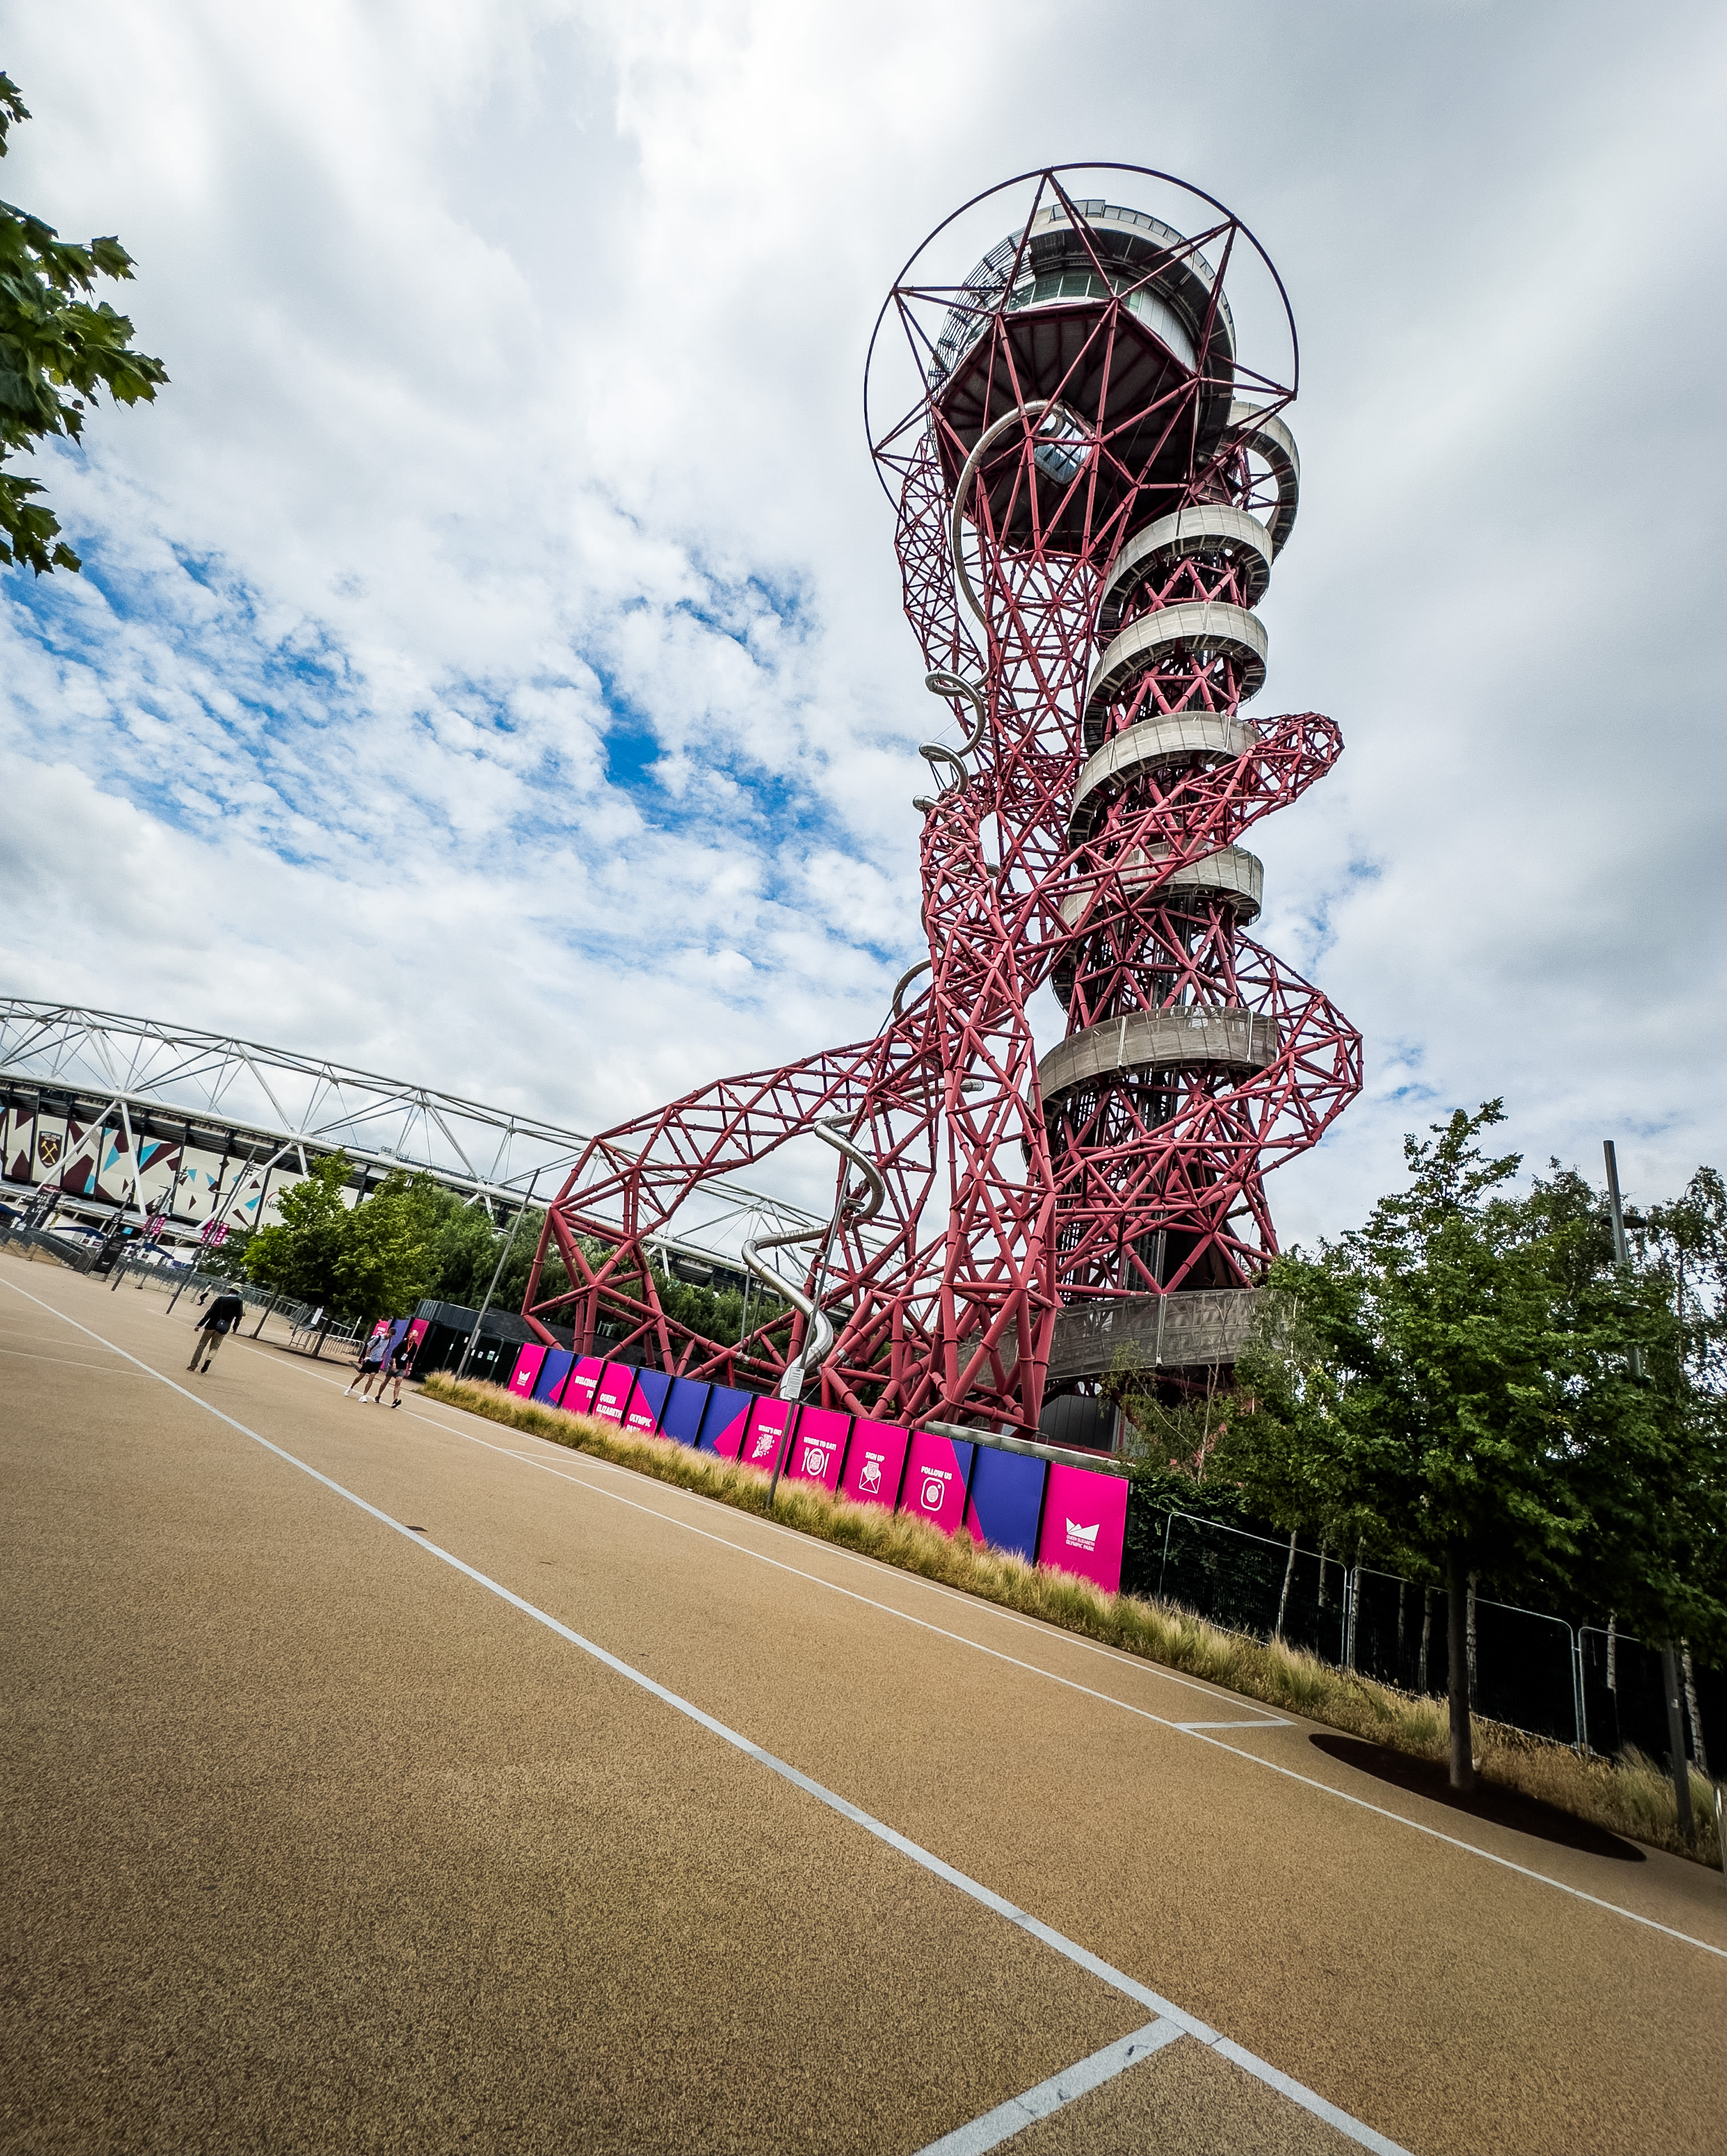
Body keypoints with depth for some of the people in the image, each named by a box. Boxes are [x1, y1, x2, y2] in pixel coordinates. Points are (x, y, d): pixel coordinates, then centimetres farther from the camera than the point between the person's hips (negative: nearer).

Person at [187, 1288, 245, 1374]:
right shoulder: (239, 1302, -1)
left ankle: (193, 1365, 13)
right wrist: (235, 1327, 11)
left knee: (201, 1345, 13)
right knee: (214, 1348, 9)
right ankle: (209, 1359, -20)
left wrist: (200, 1324, -2)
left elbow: (210, 1312, -3)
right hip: (223, 1329, 0)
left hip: (211, 1325, 0)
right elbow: (239, 1316, -3)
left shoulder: (221, 1299, 0)